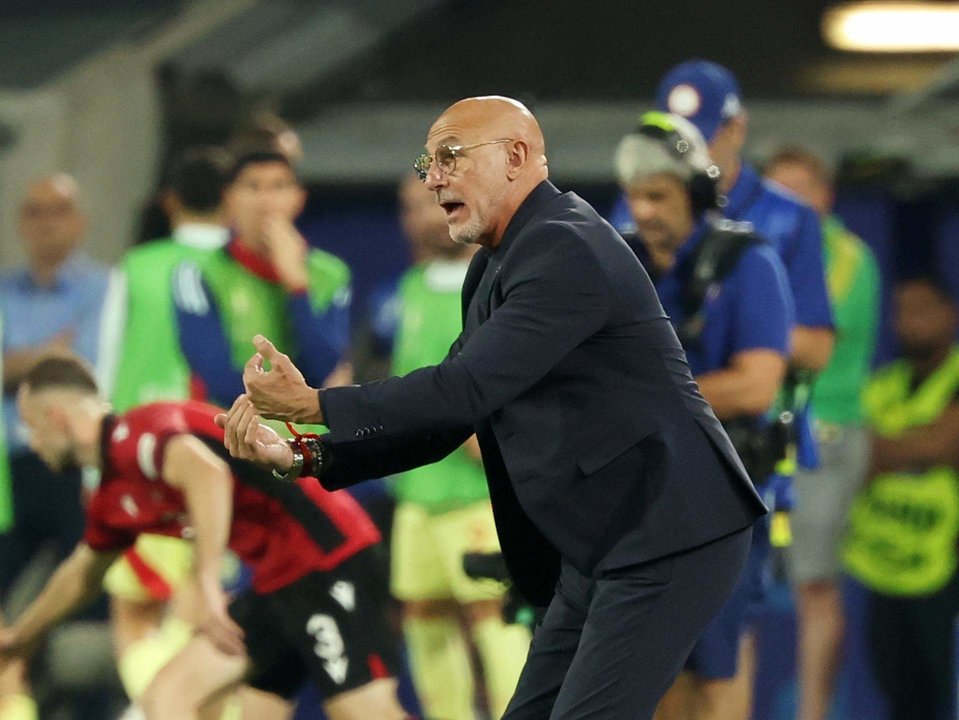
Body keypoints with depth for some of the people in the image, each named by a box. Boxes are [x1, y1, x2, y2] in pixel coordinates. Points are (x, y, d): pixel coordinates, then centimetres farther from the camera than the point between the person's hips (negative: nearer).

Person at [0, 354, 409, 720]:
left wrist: (208, 584, -36)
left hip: (325, 557, -10)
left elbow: (206, 470, -33)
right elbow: (82, 576, 39)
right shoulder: (113, 500, 19)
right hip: (277, 582, 10)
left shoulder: (132, 435, -12)